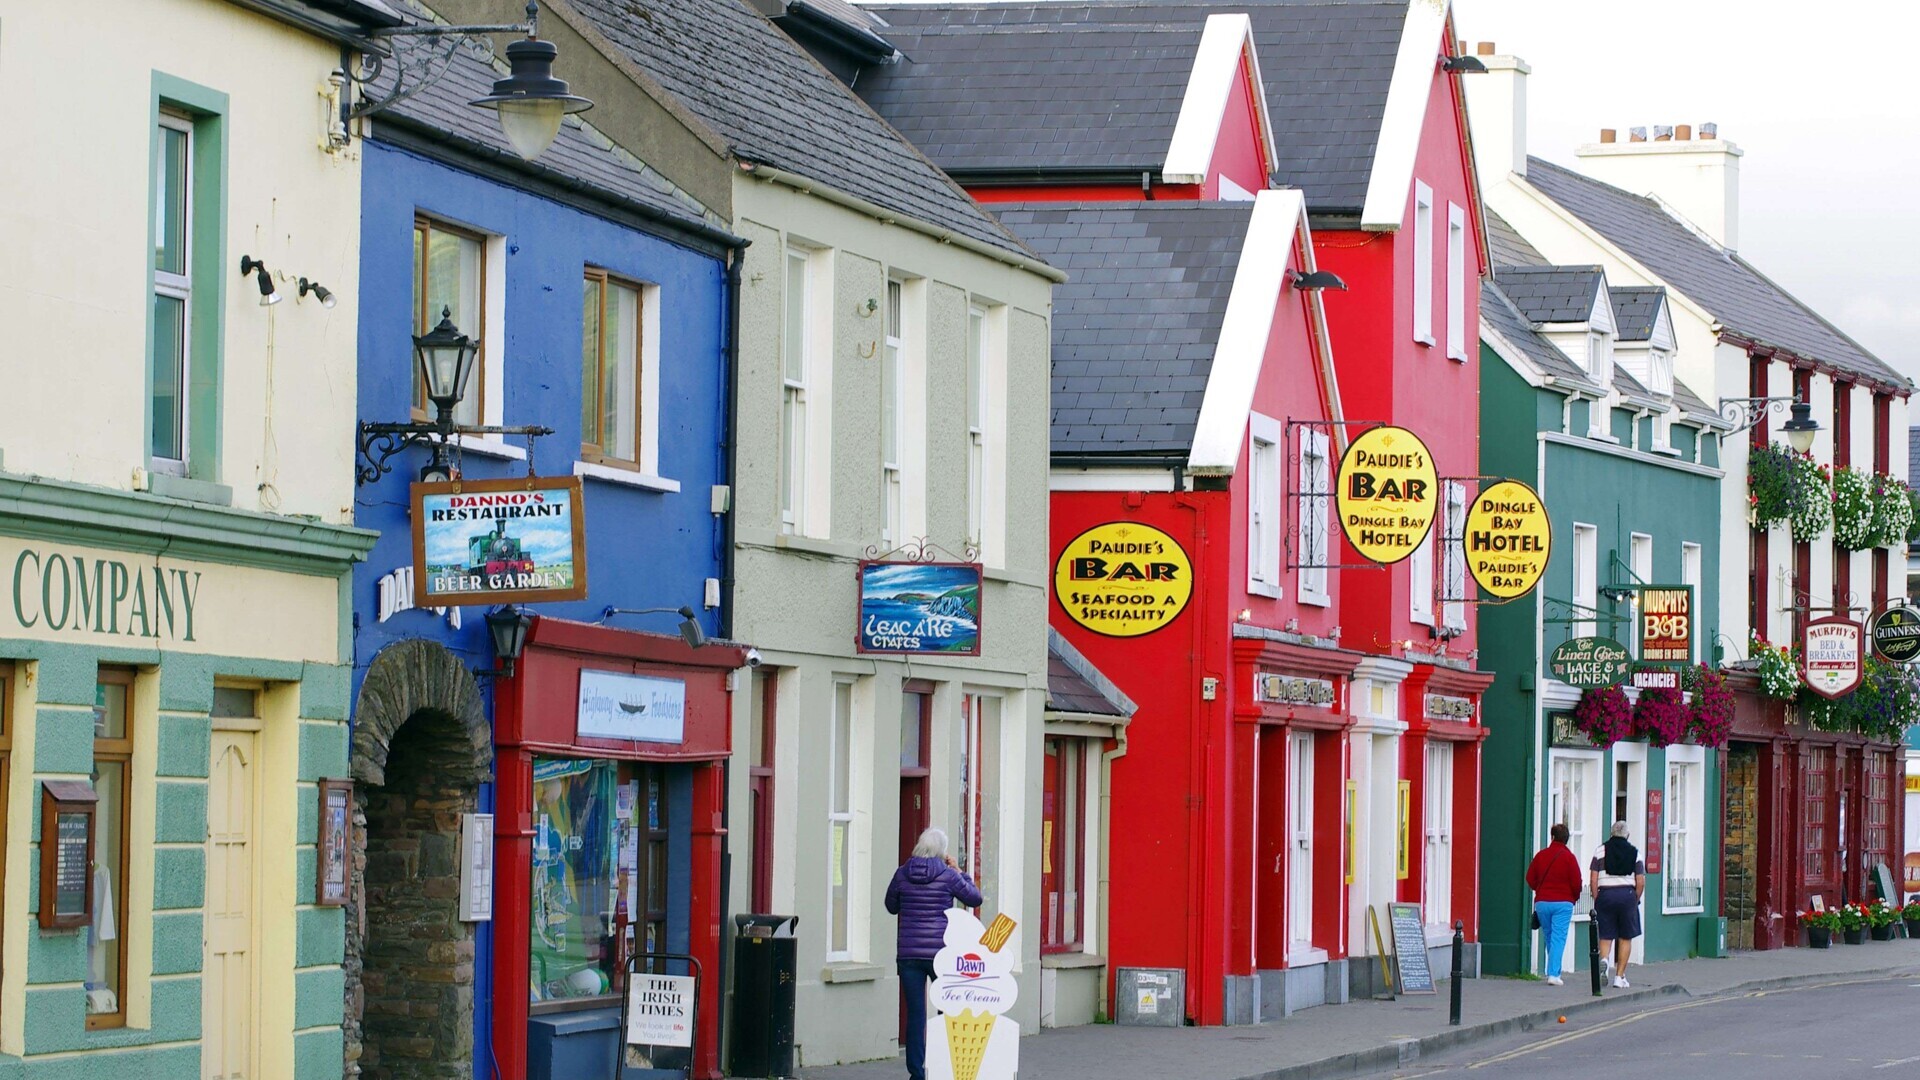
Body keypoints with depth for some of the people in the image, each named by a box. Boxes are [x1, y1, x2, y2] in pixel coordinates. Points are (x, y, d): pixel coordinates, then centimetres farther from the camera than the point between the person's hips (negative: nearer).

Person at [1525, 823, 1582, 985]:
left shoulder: (1540, 855, 4)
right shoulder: (1568, 857, -6)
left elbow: (1530, 879, 8)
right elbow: (1576, 882, -7)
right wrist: (1575, 897, 12)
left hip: (1542, 903, 3)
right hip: (1563, 903, -3)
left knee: (1549, 937, 15)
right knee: (1558, 938, -4)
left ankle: (1553, 972, 19)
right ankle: (1553, 974, -14)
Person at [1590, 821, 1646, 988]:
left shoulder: (1601, 850, 4)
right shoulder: (1634, 852, 5)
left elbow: (1594, 879, -1)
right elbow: (1640, 882, 0)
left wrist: (1596, 900, 5)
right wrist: (1635, 900, 12)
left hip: (1605, 894, 0)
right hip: (1627, 894, 0)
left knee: (1606, 936, 6)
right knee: (1625, 938, 8)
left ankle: (1604, 959, -24)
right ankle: (1620, 976, 7)